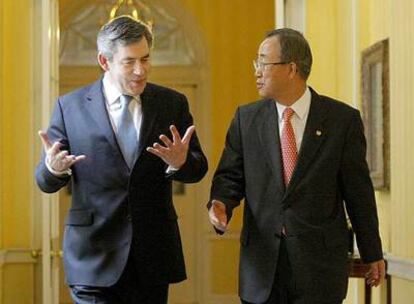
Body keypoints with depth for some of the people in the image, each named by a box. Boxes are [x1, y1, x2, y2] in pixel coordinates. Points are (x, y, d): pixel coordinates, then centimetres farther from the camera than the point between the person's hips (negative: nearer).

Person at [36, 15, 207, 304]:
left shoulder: (173, 103, 4)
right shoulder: (71, 107, -1)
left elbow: (198, 169, 5)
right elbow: (45, 181, 1)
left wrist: (181, 162, -19)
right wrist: (54, 167, -23)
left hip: (154, 252, 2)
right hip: (94, 255, -2)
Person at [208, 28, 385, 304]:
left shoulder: (343, 119, -1)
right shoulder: (246, 118, 7)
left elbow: (358, 189, 1)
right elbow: (230, 175, 9)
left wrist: (372, 253, 6)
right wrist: (220, 204, -14)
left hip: (320, 258, -2)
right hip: (262, 258, 2)